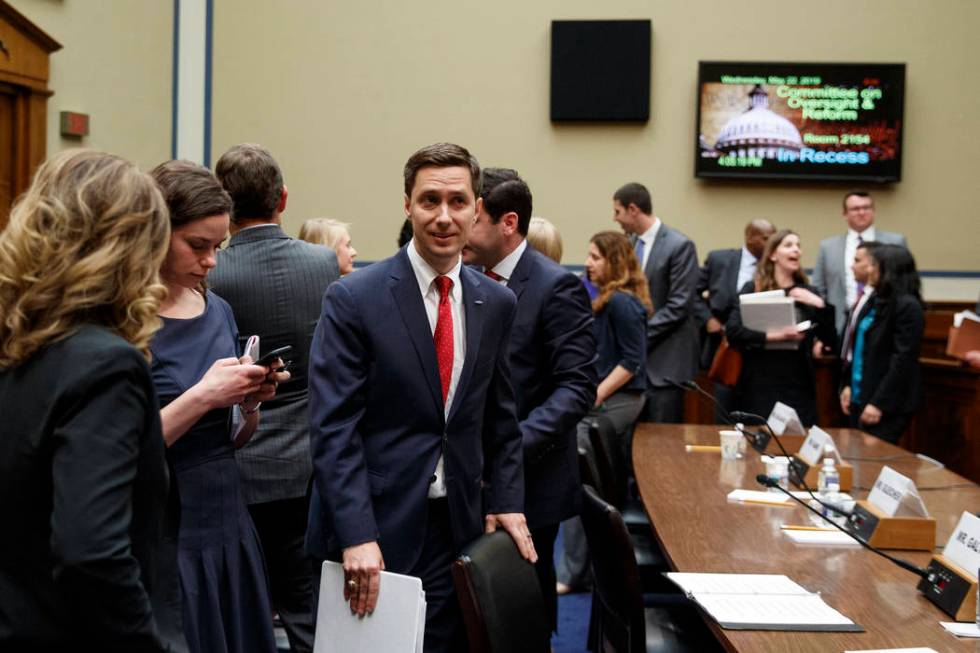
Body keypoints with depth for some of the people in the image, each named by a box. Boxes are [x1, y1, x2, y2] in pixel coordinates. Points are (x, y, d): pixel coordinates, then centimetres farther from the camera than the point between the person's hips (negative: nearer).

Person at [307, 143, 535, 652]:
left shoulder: (496, 304, 6)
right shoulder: (353, 299, -9)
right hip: (373, 531, -4)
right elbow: (332, 428, -13)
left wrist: (506, 501, 4)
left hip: (459, 528, 4)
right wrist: (357, 535, -19)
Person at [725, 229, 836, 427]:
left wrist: (821, 306, -7)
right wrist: (774, 335, -19)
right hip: (760, 386, -2)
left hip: (799, 387, 3)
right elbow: (732, 331, -10)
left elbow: (830, 341, 7)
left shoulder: (808, 293, 11)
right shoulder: (753, 289, 2)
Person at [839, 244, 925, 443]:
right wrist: (847, 385, 10)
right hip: (861, 398, 9)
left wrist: (879, 403, -19)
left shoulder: (907, 306, -14)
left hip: (889, 405, -9)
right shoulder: (874, 301, 13)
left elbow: (903, 360, -19)